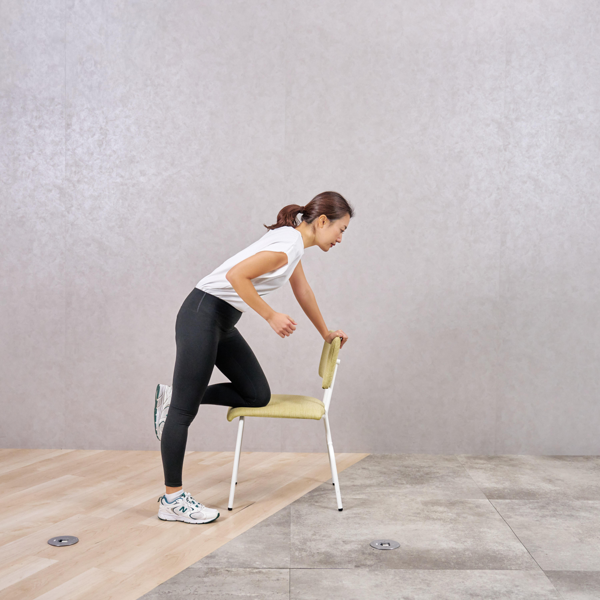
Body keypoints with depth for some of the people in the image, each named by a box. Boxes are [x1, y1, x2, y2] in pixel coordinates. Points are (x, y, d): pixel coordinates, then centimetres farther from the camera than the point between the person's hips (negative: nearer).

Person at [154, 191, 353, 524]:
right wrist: (271, 316, -18)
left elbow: (303, 291, 26)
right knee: (185, 409, -3)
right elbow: (236, 275, -25)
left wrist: (326, 333, 36)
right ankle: (172, 500, 5)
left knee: (257, 395, 6)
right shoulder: (288, 245, -18)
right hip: (202, 315, -10)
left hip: (223, 321, 10)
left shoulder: (293, 243, 12)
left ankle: (173, 398, 18)